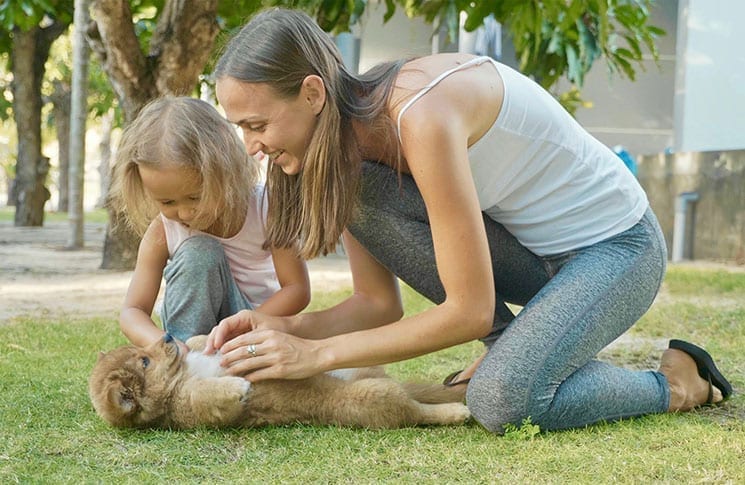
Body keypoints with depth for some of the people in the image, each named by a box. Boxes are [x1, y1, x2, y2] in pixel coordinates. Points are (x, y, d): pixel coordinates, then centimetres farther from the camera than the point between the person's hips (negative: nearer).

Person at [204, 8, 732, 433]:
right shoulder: (351, 133, -7)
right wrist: (287, 328, -20)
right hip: (533, 249, 8)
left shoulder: (422, 114, -32)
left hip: (616, 246, -7)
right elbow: (378, 304, -2)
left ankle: (675, 382, -2)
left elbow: (469, 311, -29)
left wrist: (318, 354, -26)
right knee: (357, 193, -15)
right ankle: (512, 346, 0)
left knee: (501, 400, -32)